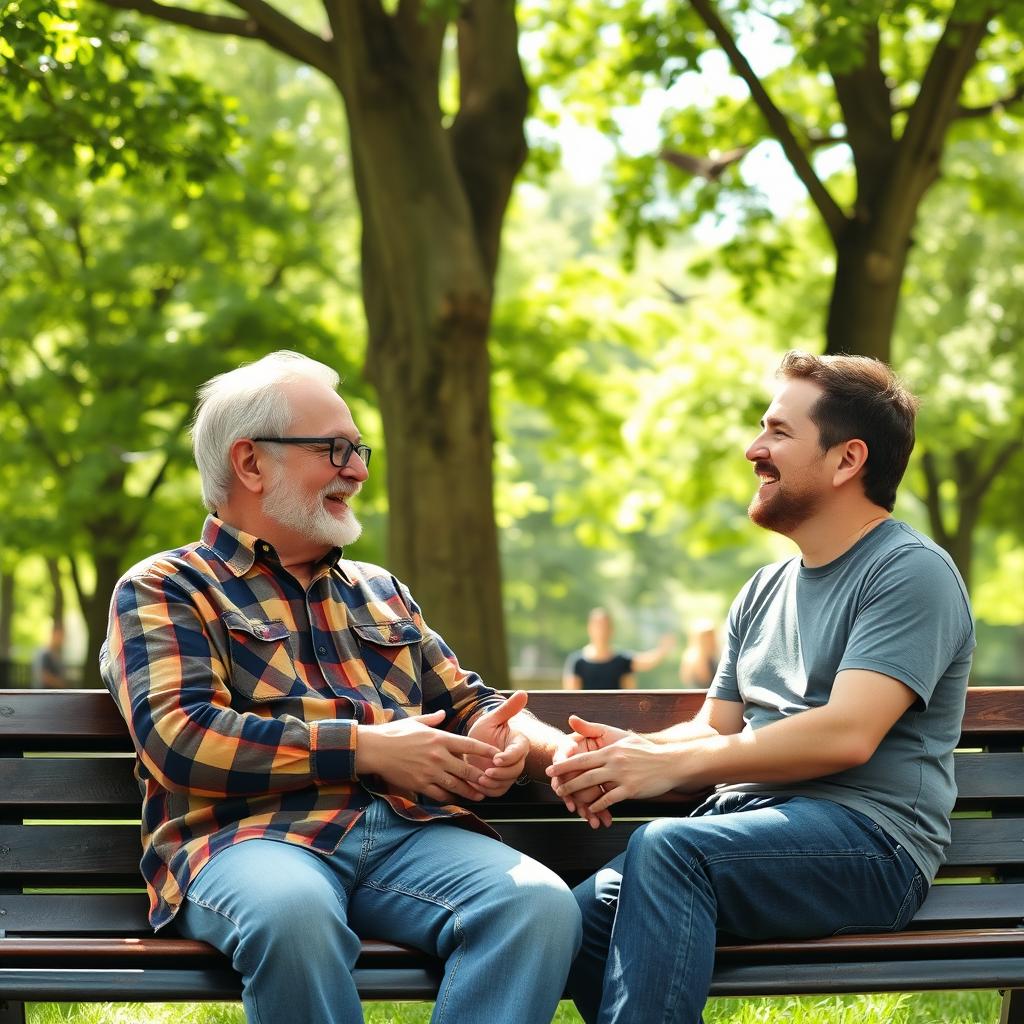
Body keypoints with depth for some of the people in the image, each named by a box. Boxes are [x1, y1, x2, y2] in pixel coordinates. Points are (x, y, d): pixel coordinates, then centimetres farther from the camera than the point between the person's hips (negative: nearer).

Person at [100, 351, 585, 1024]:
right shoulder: (163, 589, 11)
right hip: (250, 831, -4)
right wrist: (367, 749, -10)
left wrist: (522, 741, 4)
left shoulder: (381, 590, 31)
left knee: (542, 905, -28)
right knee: (292, 913, -41)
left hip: (410, 830, 5)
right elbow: (180, 737, -5)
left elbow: (468, 703, 30)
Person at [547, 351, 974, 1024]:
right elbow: (715, 726, 21)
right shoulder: (766, 591, 22)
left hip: (868, 839, -7)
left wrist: (671, 764, -18)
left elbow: (847, 734, -17)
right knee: (578, 919, -20)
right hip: (747, 826, 7)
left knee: (668, 848, -33)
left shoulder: (911, 572, -5)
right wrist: (634, 749, -3)